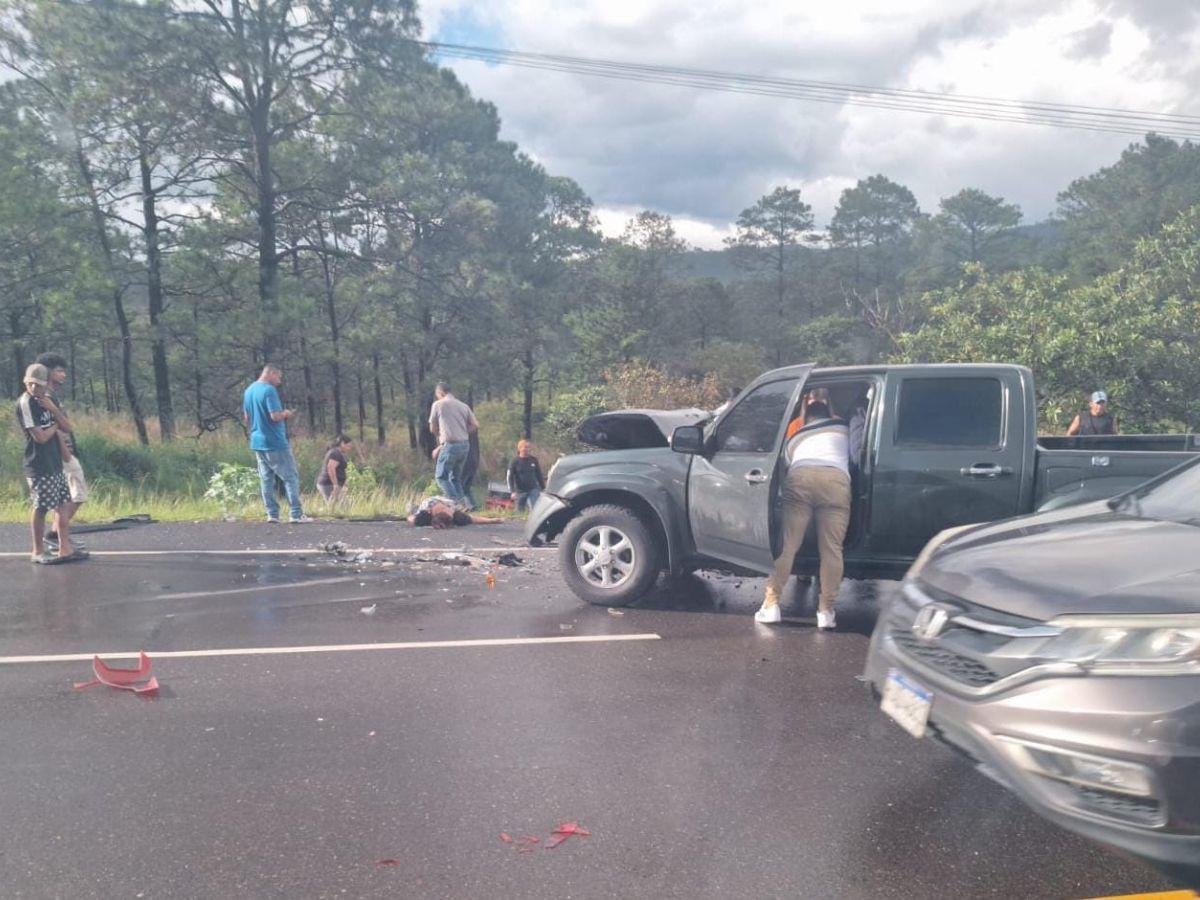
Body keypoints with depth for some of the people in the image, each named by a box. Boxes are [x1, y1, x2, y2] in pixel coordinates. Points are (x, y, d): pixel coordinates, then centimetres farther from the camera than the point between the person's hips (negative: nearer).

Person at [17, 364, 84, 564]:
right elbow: (40, 436, -18)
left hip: (55, 463, 8)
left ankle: (65, 549, 15)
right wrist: (55, 426, -1)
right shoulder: (25, 402, -14)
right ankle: (38, 552, 12)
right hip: (38, 466, -8)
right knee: (41, 508, -1)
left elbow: (67, 427, 4)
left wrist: (53, 409, -10)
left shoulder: (48, 399, 10)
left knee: (62, 505, 9)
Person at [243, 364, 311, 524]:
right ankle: (296, 514, -5)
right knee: (291, 477, -3)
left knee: (266, 479, 11)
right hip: (275, 442, -8)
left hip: (257, 442, 8)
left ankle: (272, 514, 10)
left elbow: (246, 418, 18)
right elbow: (276, 416, -22)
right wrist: (286, 414, -3)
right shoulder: (269, 390, -15)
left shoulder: (248, 391, 12)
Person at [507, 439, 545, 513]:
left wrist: (543, 489, 14)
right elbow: (510, 477, -5)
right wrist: (512, 492, -14)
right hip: (520, 492, -1)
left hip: (533, 490, 1)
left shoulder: (534, 460, 4)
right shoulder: (515, 461, -3)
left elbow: (539, 475, 13)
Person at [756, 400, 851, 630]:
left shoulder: (795, 436, 36)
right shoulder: (841, 428, 35)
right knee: (831, 548, 1)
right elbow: (851, 457, 47)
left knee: (786, 544, 1)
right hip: (836, 479, -1)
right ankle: (826, 610, 0)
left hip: (800, 476, 1)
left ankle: (771, 604, -2)